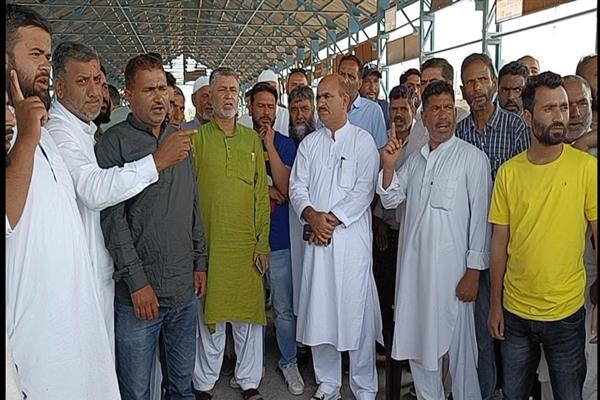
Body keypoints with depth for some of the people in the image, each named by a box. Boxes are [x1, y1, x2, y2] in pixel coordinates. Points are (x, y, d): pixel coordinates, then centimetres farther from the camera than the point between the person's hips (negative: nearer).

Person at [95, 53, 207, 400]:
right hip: (139, 292, -5)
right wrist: (137, 280, -14)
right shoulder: (115, 143, -7)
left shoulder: (181, 139, 11)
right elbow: (113, 218, -11)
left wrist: (200, 262, 12)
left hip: (185, 288, 5)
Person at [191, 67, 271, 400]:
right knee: (210, 315, 7)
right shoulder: (197, 137, 2)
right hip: (209, 243, -2)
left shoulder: (252, 139, 9)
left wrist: (263, 243, 2)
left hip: (247, 243, 2)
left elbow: (262, 193, 7)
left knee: (248, 314, 10)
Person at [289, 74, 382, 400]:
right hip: (316, 238, 4)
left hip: (351, 236, -4)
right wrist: (312, 215, -11)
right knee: (319, 311, 8)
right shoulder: (309, 143, 14)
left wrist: (332, 218, -13)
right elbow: (297, 186, 7)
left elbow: (364, 190, -7)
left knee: (356, 312, 0)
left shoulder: (362, 141, 2)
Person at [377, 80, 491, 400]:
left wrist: (473, 272, -12)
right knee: (417, 341, 15)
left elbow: (480, 217, -9)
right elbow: (390, 199, 13)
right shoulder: (415, 158, 13)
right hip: (414, 265, 6)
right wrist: (388, 166, -4)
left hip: (452, 267, -6)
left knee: (458, 345, 4)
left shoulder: (472, 157, -6)